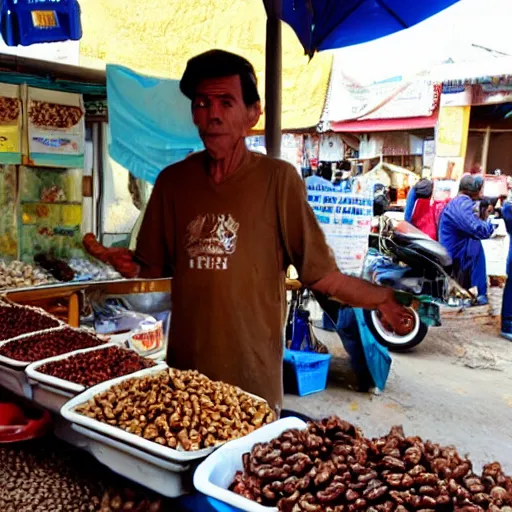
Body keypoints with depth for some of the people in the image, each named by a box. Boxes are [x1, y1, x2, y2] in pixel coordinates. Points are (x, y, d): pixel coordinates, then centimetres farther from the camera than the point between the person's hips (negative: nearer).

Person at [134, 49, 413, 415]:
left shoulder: (278, 179, -5)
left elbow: (320, 273, -7)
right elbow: (152, 273, 10)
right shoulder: (172, 182, 4)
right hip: (183, 369, 3)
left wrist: (381, 298, -19)